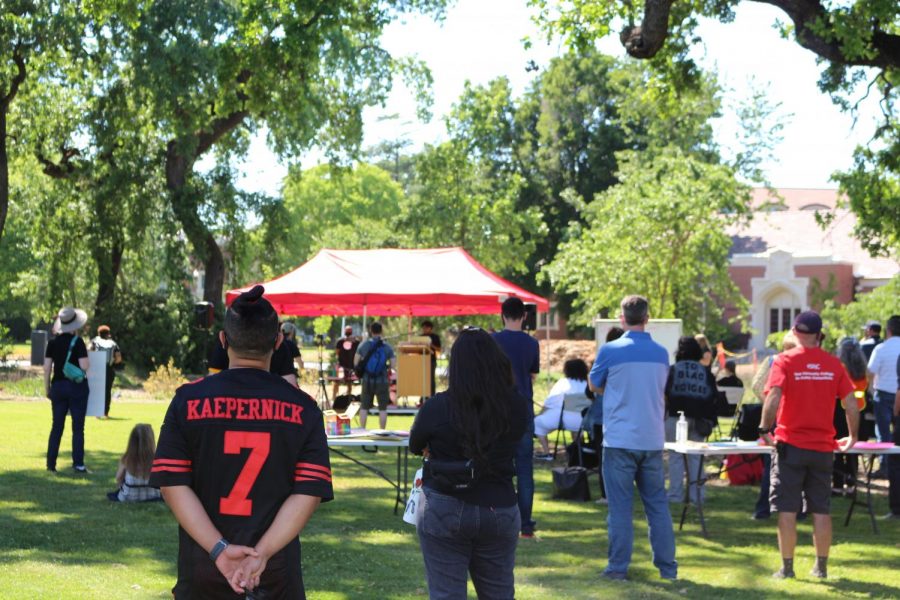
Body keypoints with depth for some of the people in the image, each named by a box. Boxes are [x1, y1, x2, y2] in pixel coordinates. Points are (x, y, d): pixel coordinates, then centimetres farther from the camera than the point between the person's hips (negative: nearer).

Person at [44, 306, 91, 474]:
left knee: (56, 427, 9)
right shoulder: (78, 342, -10)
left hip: (58, 386, 4)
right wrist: (87, 359, 6)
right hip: (77, 387, -4)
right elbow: (84, 366, -15)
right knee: (78, 427, 2)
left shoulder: (53, 343, 2)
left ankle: (51, 463, 9)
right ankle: (78, 464, 0)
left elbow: (47, 368, 2)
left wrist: (47, 388, 11)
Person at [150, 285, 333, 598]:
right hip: (277, 573, 0)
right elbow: (310, 491, -9)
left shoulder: (187, 400, -1)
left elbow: (172, 484, -7)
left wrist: (218, 548, -12)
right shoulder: (302, 408, -2)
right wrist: (263, 553, -14)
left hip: (201, 569, 0)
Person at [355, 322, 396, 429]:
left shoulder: (363, 345, -2)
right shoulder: (387, 347, -5)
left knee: (364, 407, 12)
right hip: (382, 381, -1)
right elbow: (394, 366, -8)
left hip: (367, 380, 1)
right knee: (382, 408, 6)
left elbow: (355, 362, 1)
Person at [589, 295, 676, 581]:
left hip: (620, 440, -4)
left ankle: (618, 567, 3)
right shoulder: (661, 353, 5)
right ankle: (667, 566, 12)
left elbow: (594, 385, 8)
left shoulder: (610, 351, -8)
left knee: (620, 506, 1)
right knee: (657, 504, 10)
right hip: (653, 439, 4)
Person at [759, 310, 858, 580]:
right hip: (823, 447, 3)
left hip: (790, 445, -3)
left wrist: (765, 429, -9)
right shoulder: (833, 364, 2)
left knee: (787, 510, 3)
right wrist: (852, 437, 13)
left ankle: (787, 568, 5)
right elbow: (852, 406, 0)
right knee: (821, 510, 10)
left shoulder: (784, 361, -7)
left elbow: (773, 399, -21)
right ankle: (821, 566, 15)